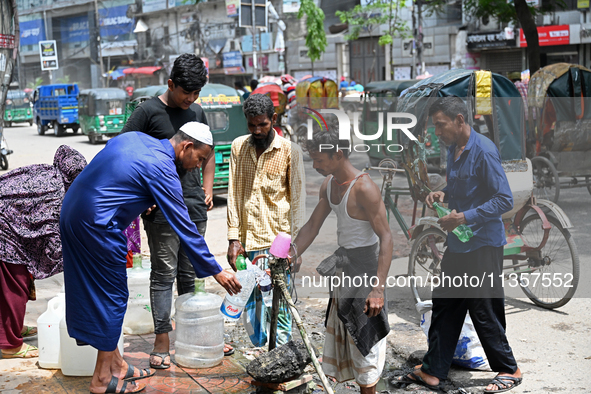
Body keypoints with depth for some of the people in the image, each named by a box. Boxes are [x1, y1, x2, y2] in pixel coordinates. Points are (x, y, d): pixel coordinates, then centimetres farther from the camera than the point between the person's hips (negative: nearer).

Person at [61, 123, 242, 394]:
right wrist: (216, 272, -7)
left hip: (72, 211, 10)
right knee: (112, 296, 3)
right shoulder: (163, 170, -15)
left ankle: (115, 364, 26)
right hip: (96, 226, -10)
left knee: (90, 291, 14)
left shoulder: (136, 138, 9)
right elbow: (184, 228, -13)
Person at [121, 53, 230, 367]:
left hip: (195, 206, 6)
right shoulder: (148, 112, -5)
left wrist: (207, 188, 16)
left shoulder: (197, 113, 14)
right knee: (164, 274, -2)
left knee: (190, 274, 13)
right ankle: (162, 342, 6)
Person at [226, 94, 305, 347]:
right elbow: (233, 195, 7)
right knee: (249, 309, 9)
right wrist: (233, 238, 1)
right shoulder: (238, 147, 7)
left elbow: (298, 200, -1)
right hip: (248, 242, 4)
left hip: (278, 241, -3)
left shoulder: (290, 151, -3)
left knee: (278, 308, -4)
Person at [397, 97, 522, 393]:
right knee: (444, 306, 12)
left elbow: (505, 200, -20)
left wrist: (464, 218, -25)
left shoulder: (483, 151, -18)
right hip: (458, 244, 9)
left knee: (485, 313, 2)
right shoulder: (453, 150, 9)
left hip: (483, 246, -9)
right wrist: (442, 194, 2)